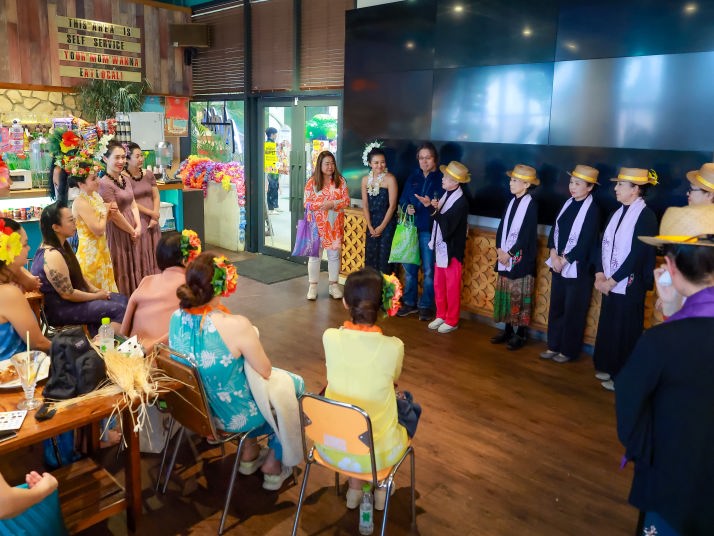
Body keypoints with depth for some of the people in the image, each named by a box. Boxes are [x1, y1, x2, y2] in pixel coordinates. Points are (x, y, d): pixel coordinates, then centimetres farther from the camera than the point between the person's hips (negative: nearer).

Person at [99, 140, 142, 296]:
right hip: (116, 234, -8)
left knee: (133, 269, 16)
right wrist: (132, 231, -7)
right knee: (121, 273, 3)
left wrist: (138, 227, -3)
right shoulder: (105, 183, -18)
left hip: (132, 234, 8)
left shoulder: (126, 179, 7)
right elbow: (115, 216, -18)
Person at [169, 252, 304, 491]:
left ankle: (249, 454, 43)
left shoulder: (176, 318, -12)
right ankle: (273, 466, 34)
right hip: (234, 416, -6)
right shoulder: (236, 326, -33)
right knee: (295, 384, 20)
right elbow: (266, 372, -19)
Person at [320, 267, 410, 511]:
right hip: (378, 454, -2)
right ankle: (380, 487, 35)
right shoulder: (394, 347, -19)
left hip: (331, 449, 2)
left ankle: (354, 486, 34)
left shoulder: (330, 337, -14)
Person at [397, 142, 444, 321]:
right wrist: (407, 208, -9)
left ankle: (426, 306, 15)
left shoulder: (441, 179, -5)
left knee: (428, 270, 2)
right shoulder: (413, 177, 10)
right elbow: (403, 200, 13)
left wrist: (433, 205, -26)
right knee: (409, 268, 11)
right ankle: (409, 303, 25)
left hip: (429, 230, -4)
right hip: (410, 228, 5)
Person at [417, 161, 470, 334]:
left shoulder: (461, 201, -20)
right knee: (438, 285, 16)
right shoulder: (446, 195, 5)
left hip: (452, 250, -8)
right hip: (440, 247, 8)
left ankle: (452, 321, 19)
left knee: (452, 287, 6)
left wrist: (435, 209, -25)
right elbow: (438, 219, 6)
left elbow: (448, 225, -24)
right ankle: (441, 315, 31)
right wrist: (430, 205, -8)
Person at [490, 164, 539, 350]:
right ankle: (508, 330, 24)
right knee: (505, 295, 12)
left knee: (519, 297, 1)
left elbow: (526, 235, -16)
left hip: (521, 259, -7)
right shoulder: (512, 202, 10)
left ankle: (520, 334, 12)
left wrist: (509, 253, -14)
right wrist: (499, 250, -2)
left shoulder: (531, 205, -11)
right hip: (504, 257, 7)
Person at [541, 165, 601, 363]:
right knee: (556, 307, 13)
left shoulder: (593, 210, -12)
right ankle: (554, 346, 25)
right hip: (558, 265, 7)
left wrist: (564, 260, -14)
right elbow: (554, 230, 6)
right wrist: (554, 255, -7)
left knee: (573, 312, 4)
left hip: (578, 269, -6)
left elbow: (585, 243, -16)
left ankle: (568, 350, 17)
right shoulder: (568, 204, 8)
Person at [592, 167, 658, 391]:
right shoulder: (618, 213, 9)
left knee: (624, 331, 4)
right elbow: (604, 245, 8)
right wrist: (600, 275, -4)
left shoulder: (646, 216, -13)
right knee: (607, 327, 15)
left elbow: (638, 254, -18)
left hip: (629, 286, -7)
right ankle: (607, 367, 30)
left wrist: (611, 280, -16)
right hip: (609, 284, 7)